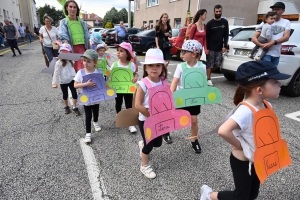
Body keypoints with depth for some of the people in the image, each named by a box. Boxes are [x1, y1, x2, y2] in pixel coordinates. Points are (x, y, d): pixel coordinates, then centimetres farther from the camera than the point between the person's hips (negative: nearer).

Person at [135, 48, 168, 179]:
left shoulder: (163, 82, -5)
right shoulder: (143, 84, -20)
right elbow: (138, 105, -21)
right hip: (145, 120, -5)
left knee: (158, 143, 17)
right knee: (149, 145, 8)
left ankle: (143, 144, 50)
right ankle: (145, 166, 35)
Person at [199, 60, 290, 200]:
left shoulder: (267, 106, -7)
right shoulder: (246, 111, -34)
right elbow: (223, 131, -47)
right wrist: (239, 145, -29)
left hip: (258, 160, 8)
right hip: (243, 162, -8)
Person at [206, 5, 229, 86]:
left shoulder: (225, 22, 8)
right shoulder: (210, 23, -2)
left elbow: (226, 35, 9)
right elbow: (206, 37, -3)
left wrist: (224, 46, -1)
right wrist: (206, 48, -10)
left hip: (220, 48, 4)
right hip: (211, 48, -3)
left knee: (218, 64, 4)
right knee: (209, 64, -1)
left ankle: (207, 73, 26)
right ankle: (208, 79, 7)